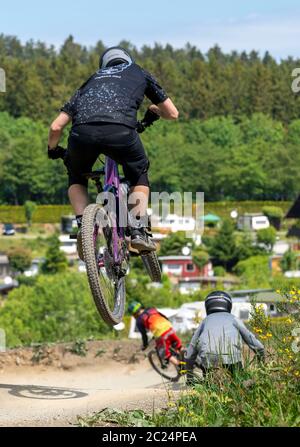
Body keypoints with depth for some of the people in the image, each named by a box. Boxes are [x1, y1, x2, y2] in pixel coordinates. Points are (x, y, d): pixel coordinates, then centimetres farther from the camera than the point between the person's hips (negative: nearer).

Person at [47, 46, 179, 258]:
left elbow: (56, 127, 29)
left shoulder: (92, 80, 38)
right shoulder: (139, 73, 35)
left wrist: (53, 150, 49)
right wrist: (154, 111, 61)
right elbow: (173, 113, 40)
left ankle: (83, 224, 12)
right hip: (120, 131, -2)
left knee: (76, 176, 32)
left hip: (83, 132, 2)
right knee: (139, 174, 28)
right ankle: (139, 231, 15)